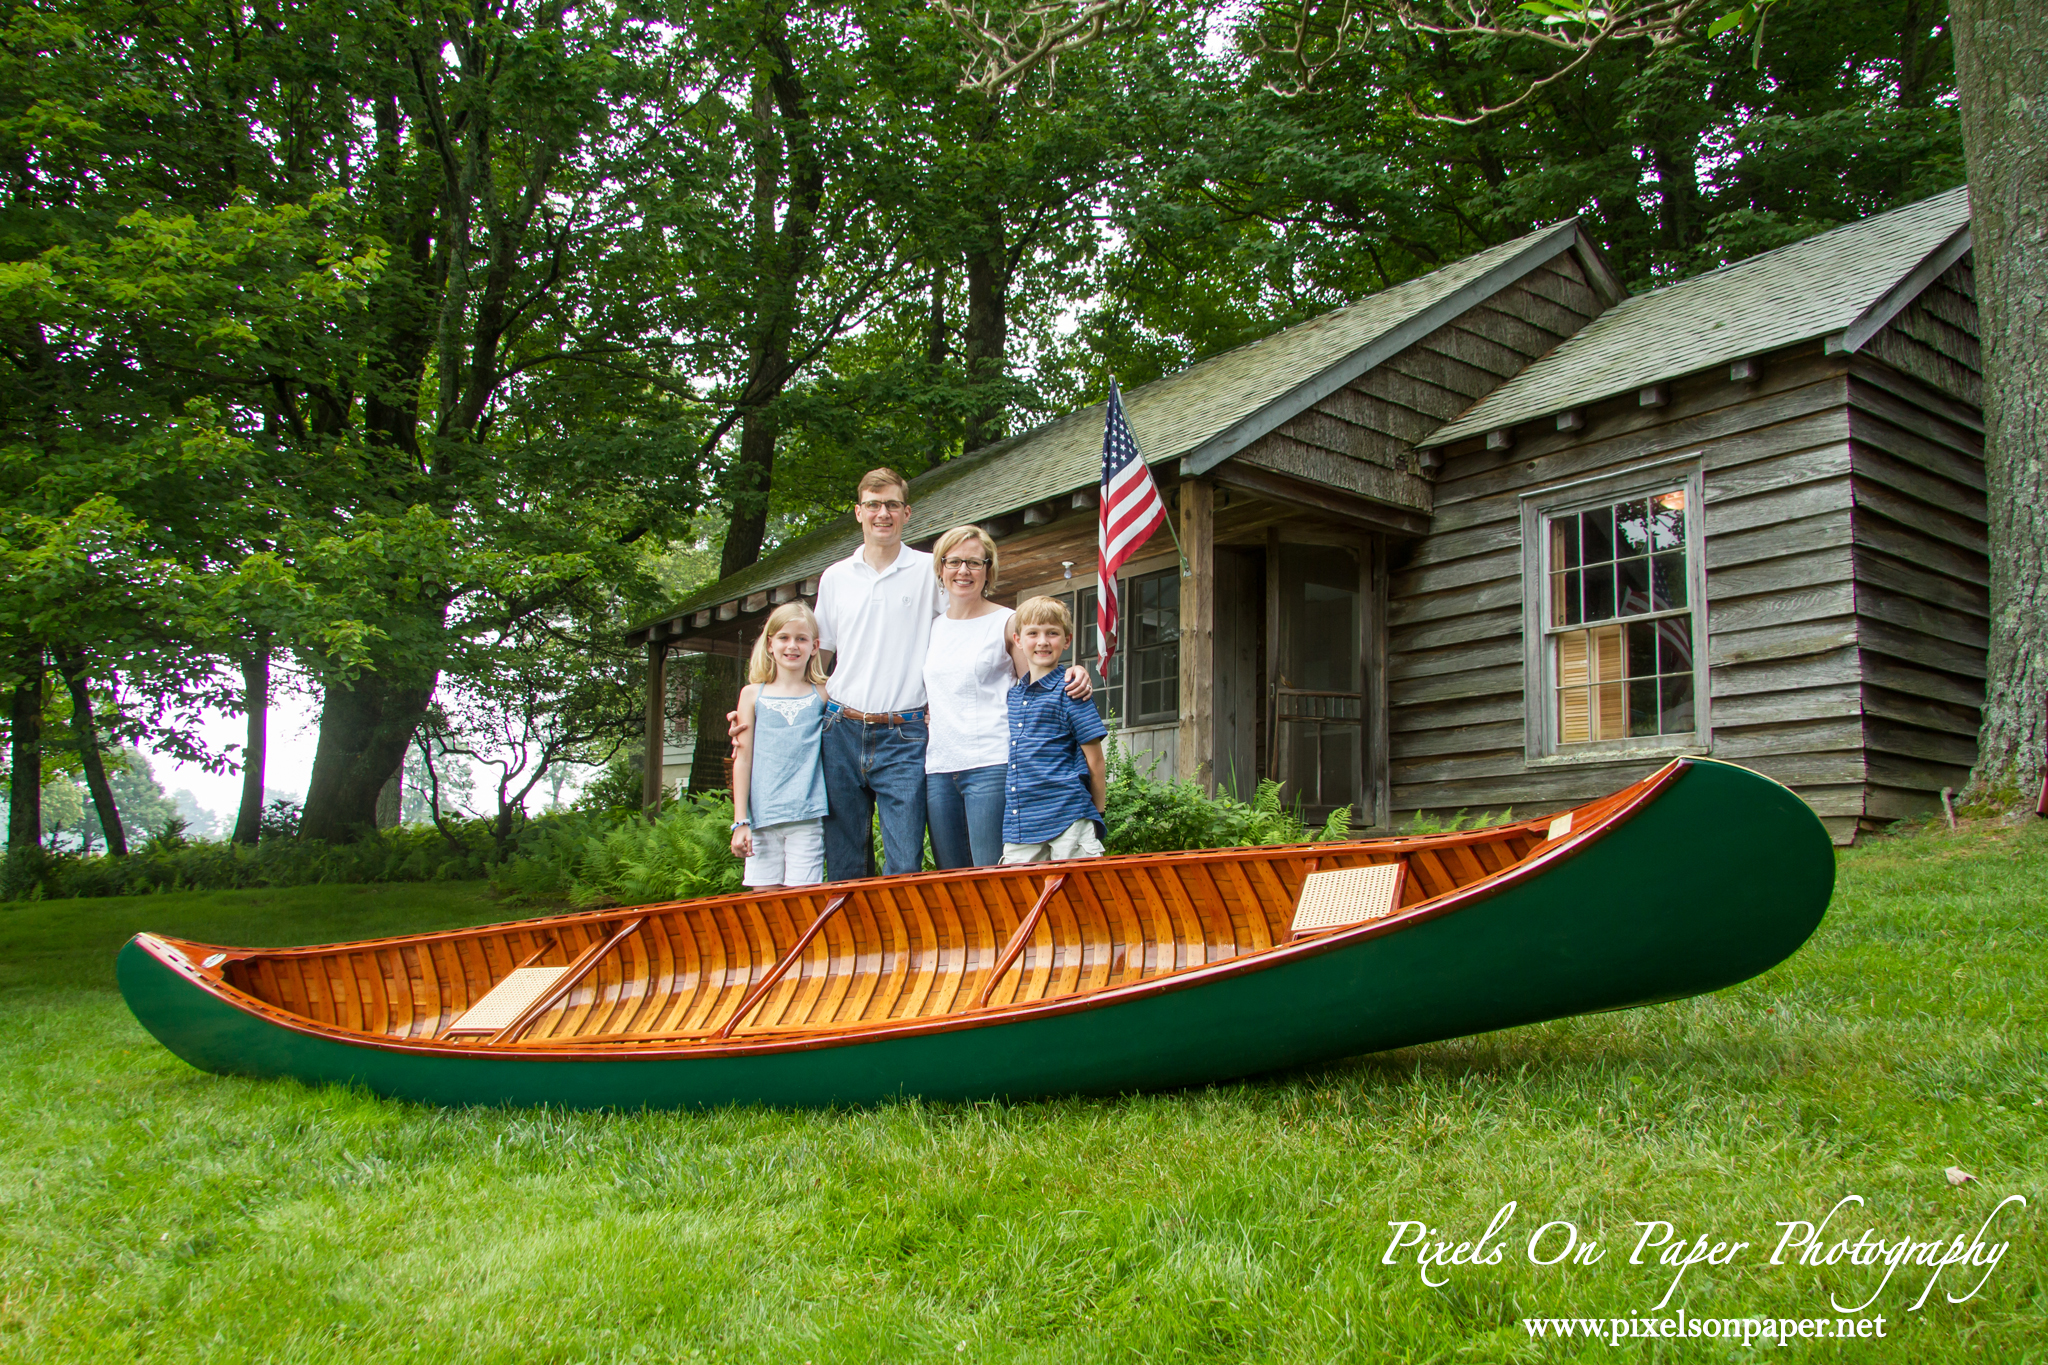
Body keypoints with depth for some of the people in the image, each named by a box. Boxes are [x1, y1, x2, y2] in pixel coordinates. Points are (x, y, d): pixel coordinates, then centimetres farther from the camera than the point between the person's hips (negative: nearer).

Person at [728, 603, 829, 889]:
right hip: (762, 819, 1)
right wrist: (740, 822, 3)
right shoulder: (753, 695, 10)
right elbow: (742, 760, 8)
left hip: (807, 817, -1)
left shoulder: (822, 695, 9)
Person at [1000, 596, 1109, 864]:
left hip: (1068, 818, -6)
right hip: (1018, 824, 6)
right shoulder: (1013, 694, 14)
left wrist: (1098, 811, 1)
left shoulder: (1070, 691, -6)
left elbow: (1094, 759, -4)